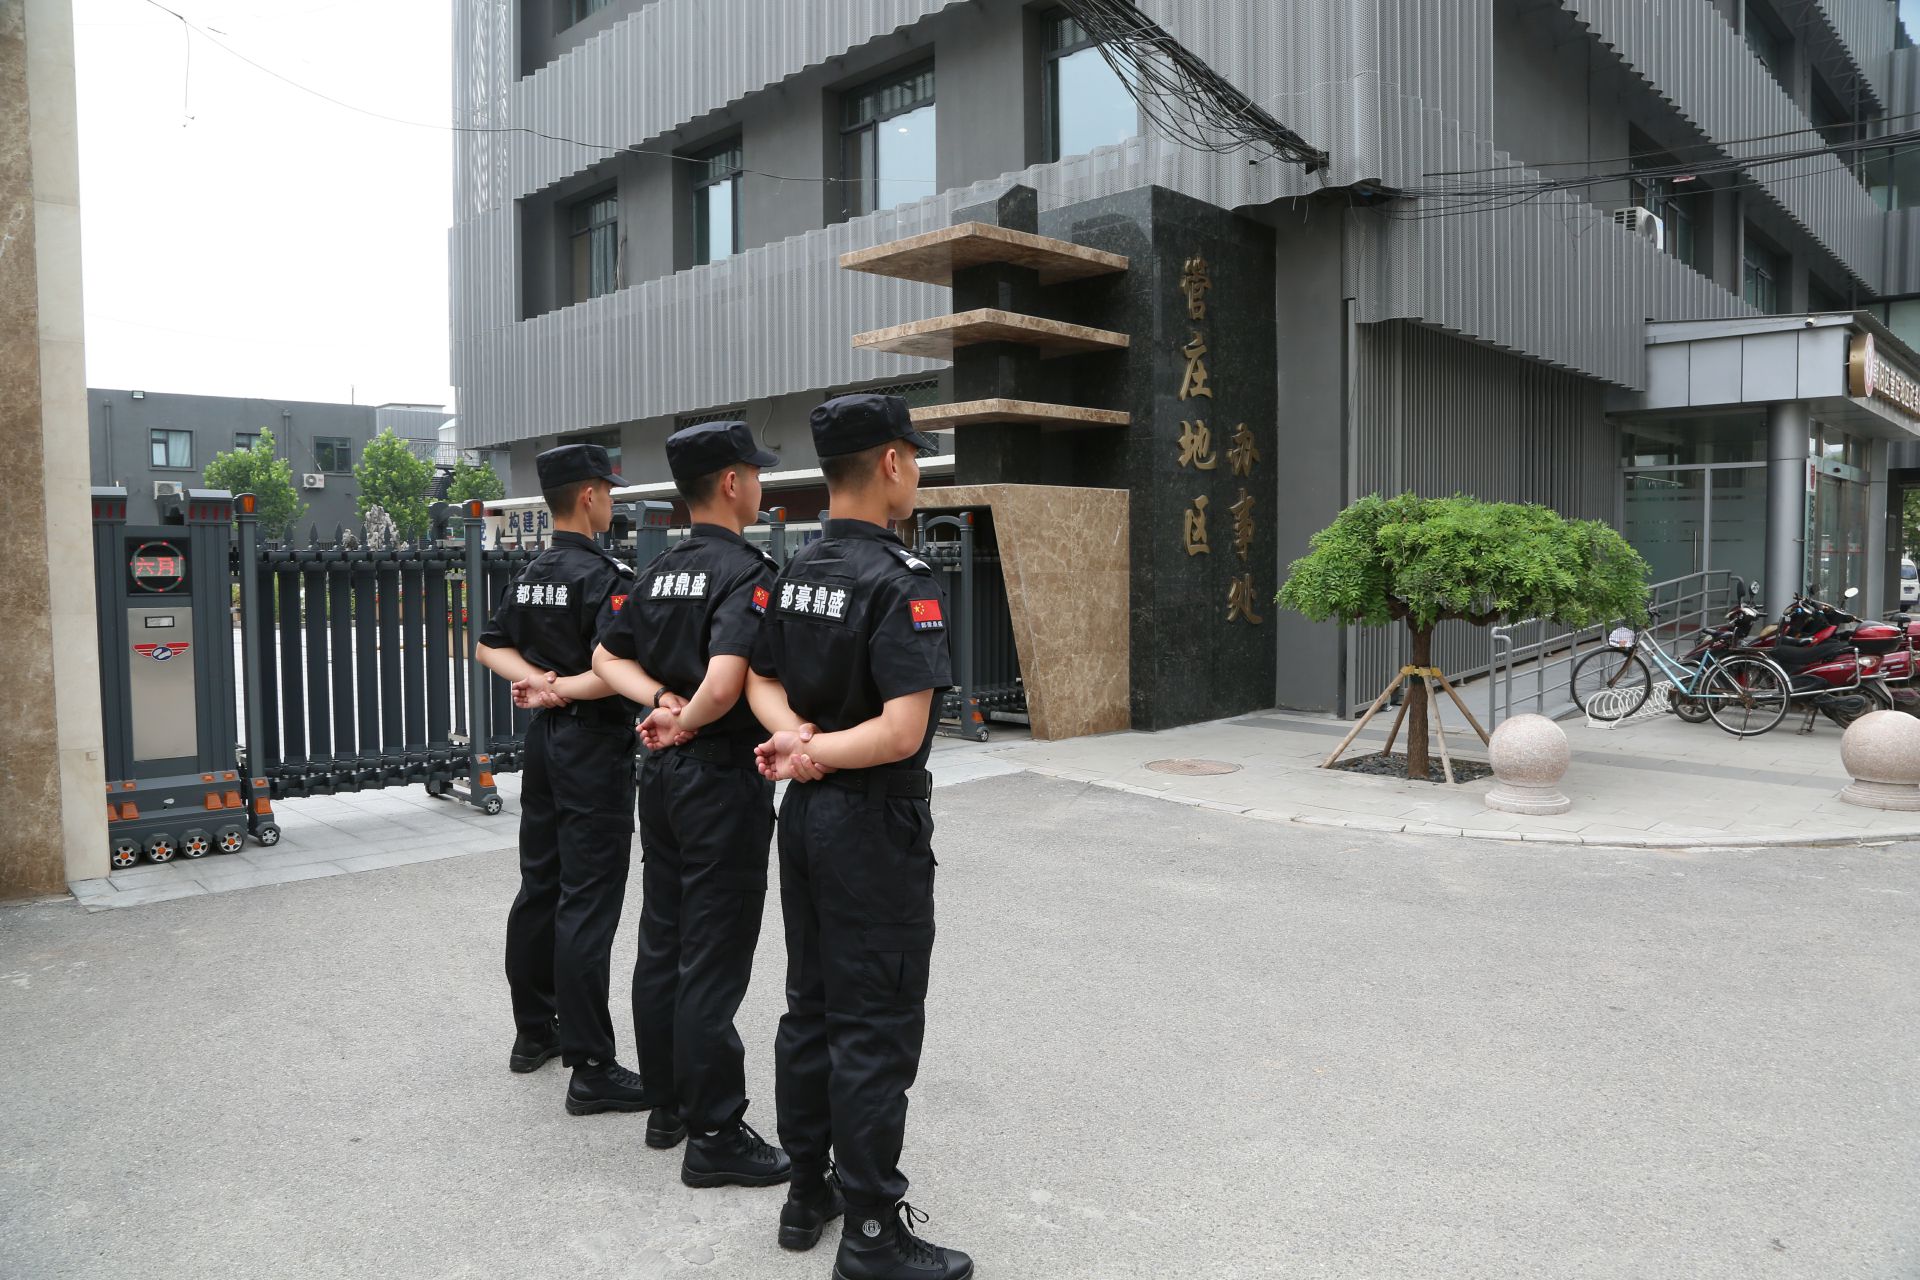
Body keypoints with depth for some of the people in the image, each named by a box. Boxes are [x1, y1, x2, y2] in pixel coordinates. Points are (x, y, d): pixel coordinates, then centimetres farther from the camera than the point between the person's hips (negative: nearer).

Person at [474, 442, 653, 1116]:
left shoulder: (530, 575, 9)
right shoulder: (605, 575, -17)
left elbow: (491, 646, 15)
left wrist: (537, 680, -1)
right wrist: (564, 690, -13)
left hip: (545, 737, 9)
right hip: (594, 744, -9)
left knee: (539, 886, 17)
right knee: (588, 903, -6)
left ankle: (534, 1031, 31)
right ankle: (592, 1068, -1)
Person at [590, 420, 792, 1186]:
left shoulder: (661, 572, 8)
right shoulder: (747, 573, -18)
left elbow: (607, 658, 14)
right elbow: (726, 680, -31)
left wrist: (661, 704, 0)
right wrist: (688, 721, -12)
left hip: (663, 774, 9)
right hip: (723, 778, -9)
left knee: (661, 945, 15)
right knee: (713, 963, -1)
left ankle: (667, 1106, 29)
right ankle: (714, 1137, 10)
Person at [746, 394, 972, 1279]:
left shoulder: (794, 573, 6)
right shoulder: (900, 580, -19)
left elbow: (761, 680, 11)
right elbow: (903, 732, -25)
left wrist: (795, 735, -6)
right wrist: (814, 756, -13)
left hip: (806, 813, 9)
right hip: (873, 824, -8)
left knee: (810, 1007, 18)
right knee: (875, 1030, 1)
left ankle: (806, 1191, 31)